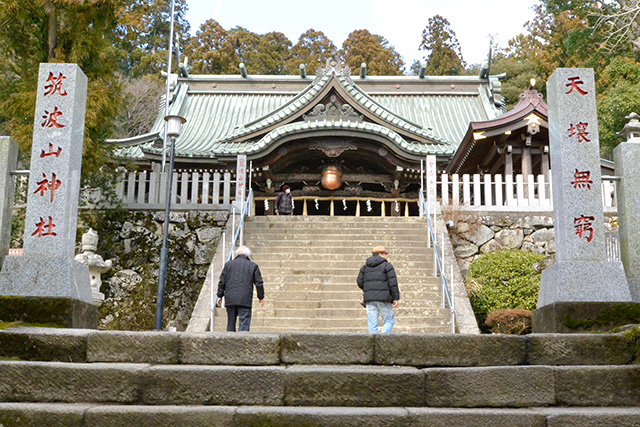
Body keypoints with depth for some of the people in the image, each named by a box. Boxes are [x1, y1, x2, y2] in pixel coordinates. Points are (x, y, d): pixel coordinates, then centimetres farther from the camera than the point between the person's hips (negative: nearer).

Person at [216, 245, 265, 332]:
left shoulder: (228, 264, 10)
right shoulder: (253, 266, 5)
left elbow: (222, 282, 8)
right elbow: (259, 283, 5)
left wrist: (220, 296, 14)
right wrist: (261, 297, 16)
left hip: (230, 299, 3)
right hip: (245, 300, -3)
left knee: (231, 324, 12)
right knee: (244, 323, -5)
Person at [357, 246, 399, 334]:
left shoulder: (365, 267, 14)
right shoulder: (387, 266, 0)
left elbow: (360, 283, 12)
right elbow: (393, 282, -8)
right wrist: (395, 298, -6)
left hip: (369, 299, 4)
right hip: (383, 299, -4)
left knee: (372, 323, 5)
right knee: (389, 321, 5)